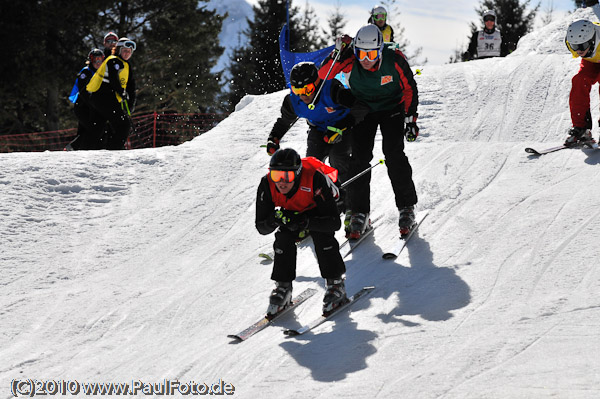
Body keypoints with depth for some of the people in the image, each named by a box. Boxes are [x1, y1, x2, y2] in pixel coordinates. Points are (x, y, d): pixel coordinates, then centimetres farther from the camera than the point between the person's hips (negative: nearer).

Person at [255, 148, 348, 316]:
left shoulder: (315, 179, -42)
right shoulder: (267, 185, -32)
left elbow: (335, 222, -39)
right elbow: (261, 228, -23)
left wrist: (305, 222, -52)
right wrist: (273, 220, -46)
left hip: (318, 207, -3)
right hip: (292, 209, 3)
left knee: (321, 236, -26)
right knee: (284, 238, -20)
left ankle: (336, 284, -10)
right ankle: (283, 287, -4)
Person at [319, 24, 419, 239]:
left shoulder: (394, 59, -26)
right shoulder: (350, 59, -25)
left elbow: (409, 88, -12)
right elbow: (322, 76, -28)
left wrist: (411, 118, -13)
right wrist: (339, 55, -41)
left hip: (392, 108, -1)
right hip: (363, 110, 1)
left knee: (393, 153, -16)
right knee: (360, 157, -10)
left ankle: (406, 208, -5)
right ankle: (360, 213, -3)